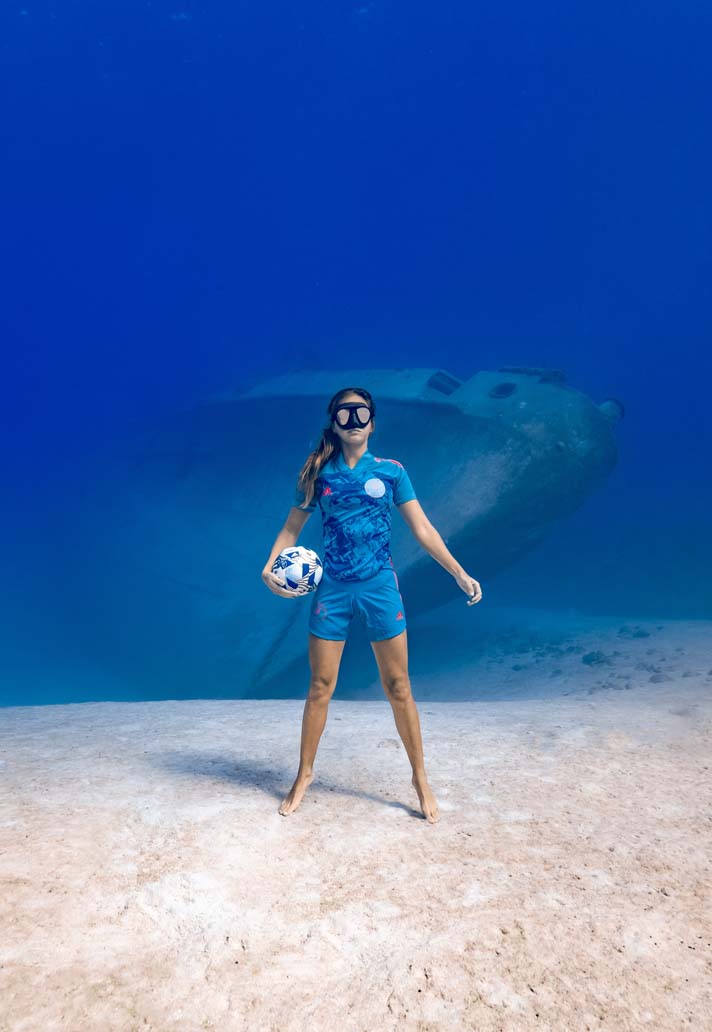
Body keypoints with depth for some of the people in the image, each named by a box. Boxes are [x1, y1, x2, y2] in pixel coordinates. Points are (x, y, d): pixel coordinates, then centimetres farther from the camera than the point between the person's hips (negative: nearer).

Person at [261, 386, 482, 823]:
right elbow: (291, 529, 6)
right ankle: (305, 774, 25)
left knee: (398, 685, 5)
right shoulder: (319, 473, 4)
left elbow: (422, 529, 1)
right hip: (332, 587, 1)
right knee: (320, 686, 7)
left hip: (380, 585, -1)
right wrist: (270, 566, -12)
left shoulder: (391, 470, 2)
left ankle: (420, 778, 19)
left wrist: (460, 574, -6)